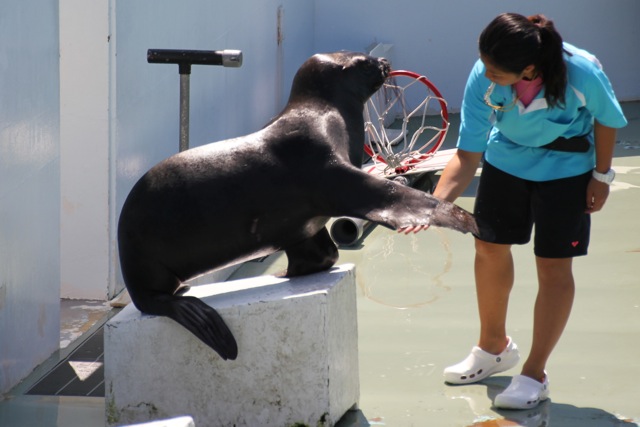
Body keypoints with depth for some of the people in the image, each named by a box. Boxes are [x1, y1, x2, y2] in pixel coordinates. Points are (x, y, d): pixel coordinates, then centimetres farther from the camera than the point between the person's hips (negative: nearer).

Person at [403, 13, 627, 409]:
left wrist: (602, 175, -6)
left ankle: (535, 375, 10)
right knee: (490, 247, 13)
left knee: (554, 265, -3)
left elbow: (606, 119, -15)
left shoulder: (583, 73, -38)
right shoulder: (483, 79, -31)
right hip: (506, 162, 3)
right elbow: (468, 156, -27)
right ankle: (494, 347, 37)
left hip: (566, 169, -3)